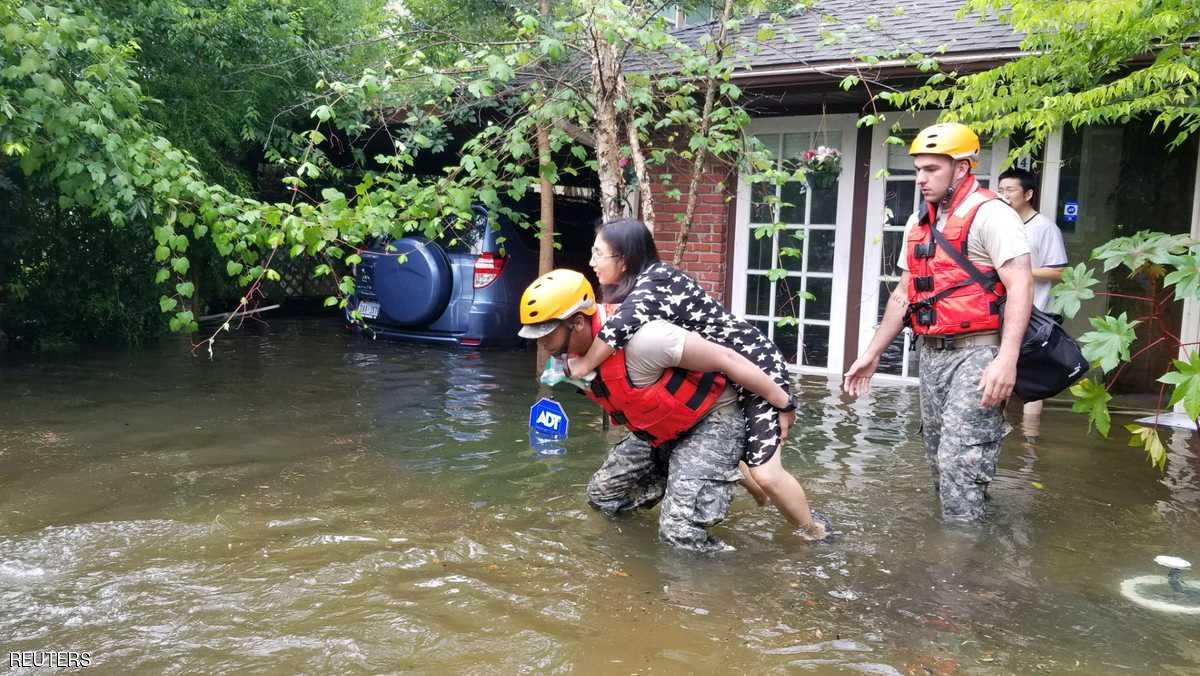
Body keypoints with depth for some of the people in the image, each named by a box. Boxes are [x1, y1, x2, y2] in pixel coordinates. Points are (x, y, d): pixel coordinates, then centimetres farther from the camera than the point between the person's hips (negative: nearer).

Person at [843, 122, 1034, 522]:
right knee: (939, 459, 12)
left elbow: (1020, 285, -18)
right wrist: (872, 353, 17)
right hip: (931, 354, 8)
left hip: (976, 352, -8)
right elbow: (904, 294, 20)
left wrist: (1006, 359, -28)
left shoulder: (989, 215, -9)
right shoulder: (917, 225, 15)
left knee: (960, 461, -11)